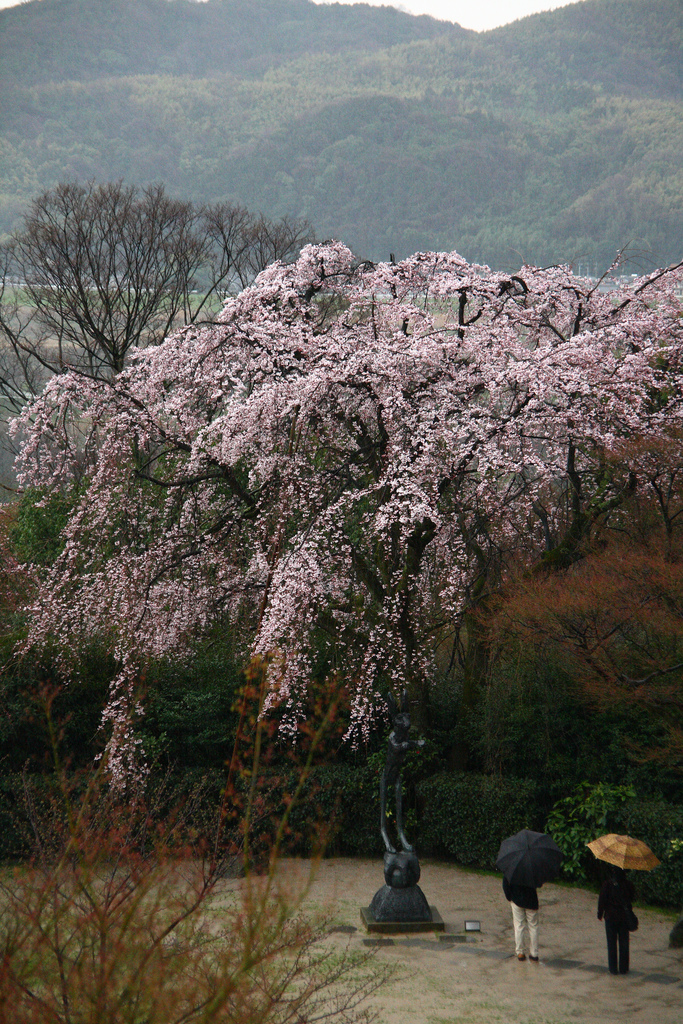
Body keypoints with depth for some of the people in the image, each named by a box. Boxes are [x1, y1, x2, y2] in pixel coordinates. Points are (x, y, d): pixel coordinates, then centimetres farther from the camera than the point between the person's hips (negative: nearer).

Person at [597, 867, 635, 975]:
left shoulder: (608, 884, -12)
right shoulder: (628, 884, -6)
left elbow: (602, 900, -8)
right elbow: (632, 898, 6)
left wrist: (600, 914, 2)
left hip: (610, 917, -2)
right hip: (624, 917, 2)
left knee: (611, 943, 7)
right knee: (624, 943, 11)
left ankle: (613, 969, 8)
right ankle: (623, 968, 15)